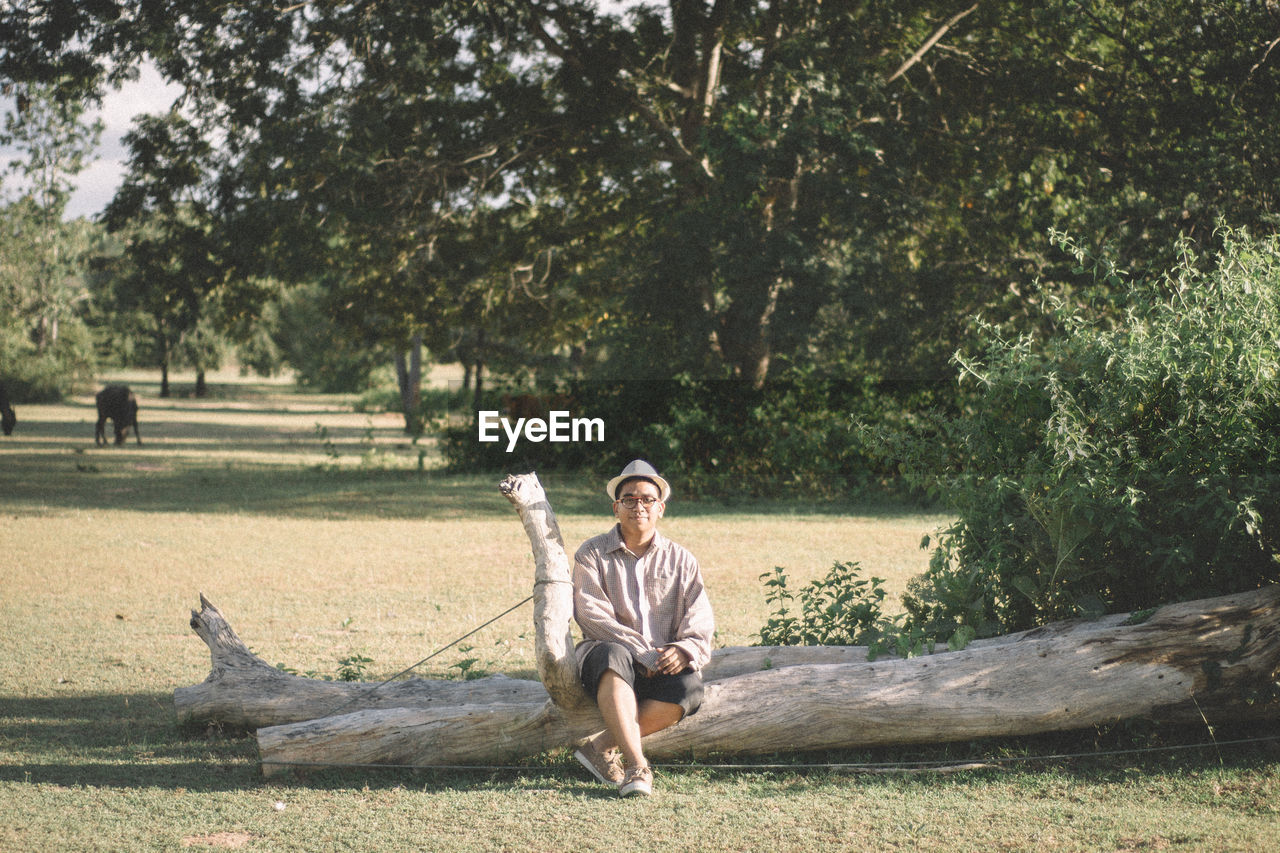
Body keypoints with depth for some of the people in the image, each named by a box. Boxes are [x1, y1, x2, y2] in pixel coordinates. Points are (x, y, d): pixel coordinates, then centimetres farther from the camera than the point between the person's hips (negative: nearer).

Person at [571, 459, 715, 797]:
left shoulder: (680, 560, 15)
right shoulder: (592, 554, 6)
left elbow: (700, 622, 5)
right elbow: (592, 615, -8)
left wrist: (684, 650, -20)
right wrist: (644, 656, -19)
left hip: (663, 666, 2)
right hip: (604, 654, -2)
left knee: (689, 687, -31)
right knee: (613, 656, -38)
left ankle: (600, 745, -23)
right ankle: (637, 767, -44)